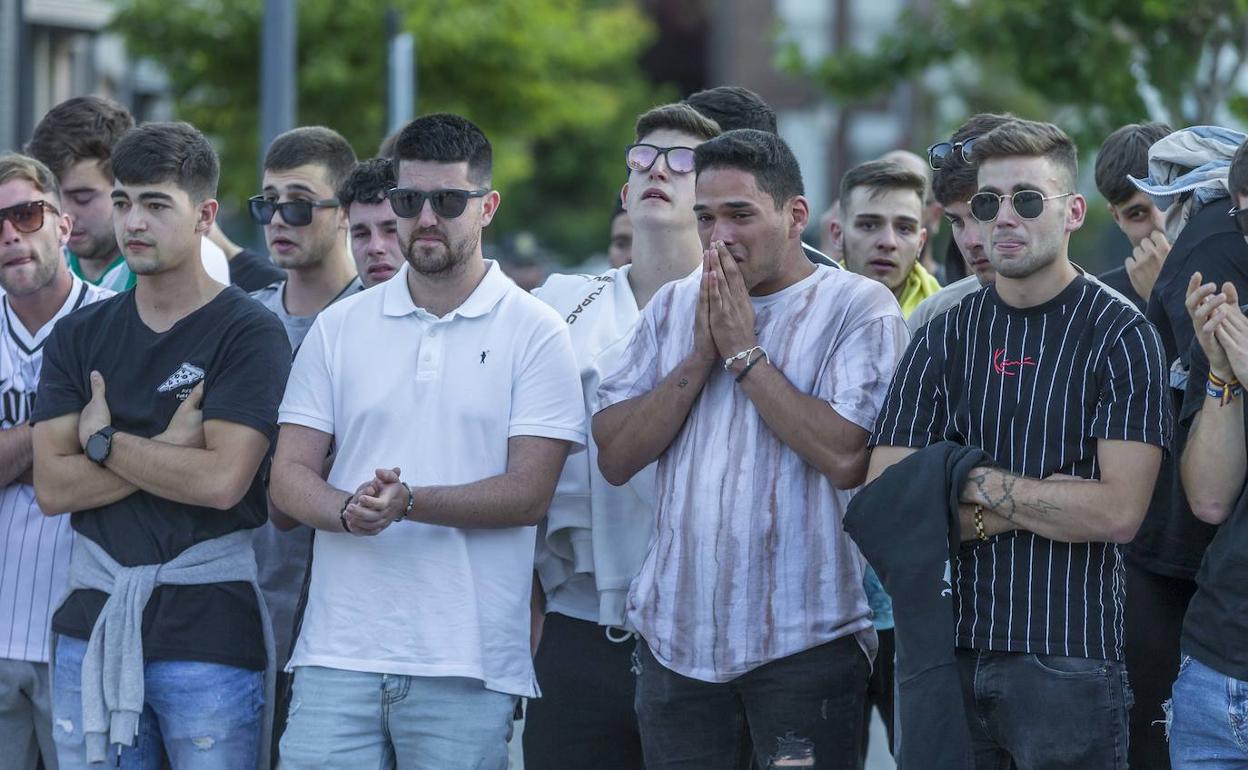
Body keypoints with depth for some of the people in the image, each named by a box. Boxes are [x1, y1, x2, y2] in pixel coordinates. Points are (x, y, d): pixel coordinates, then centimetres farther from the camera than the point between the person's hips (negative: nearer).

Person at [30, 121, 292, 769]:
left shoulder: (249, 334, -4)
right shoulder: (79, 336, 11)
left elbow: (222, 480, -16)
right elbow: (53, 487, 0)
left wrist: (104, 442, -4)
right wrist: (170, 447, -10)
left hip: (209, 625, -4)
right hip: (93, 620, 4)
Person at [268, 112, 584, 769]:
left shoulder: (534, 333, 2)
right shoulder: (339, 327, 12)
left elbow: (530, 492, -6)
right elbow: (288, 475, 8)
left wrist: (409, 501, -19)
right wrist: (348, 511, -14)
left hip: (467, 665, -2)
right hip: (338, 654, 2)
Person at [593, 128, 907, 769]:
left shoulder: (859, 308, -4)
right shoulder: (672, 308, 12)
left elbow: (846, 458, -17)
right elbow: (614, 457, 4)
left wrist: (743, 351, -10)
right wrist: (701, 355, -6)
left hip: (805, 637, -4)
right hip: (676, 636, 5)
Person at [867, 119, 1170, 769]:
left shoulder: (1120, 337, -3)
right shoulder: (943, 337, 9)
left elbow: (1118, 513, -14)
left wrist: (975, 482, -8)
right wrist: (1019, 508, -11)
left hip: (1067, 658, -4)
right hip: (946, 643, 4)